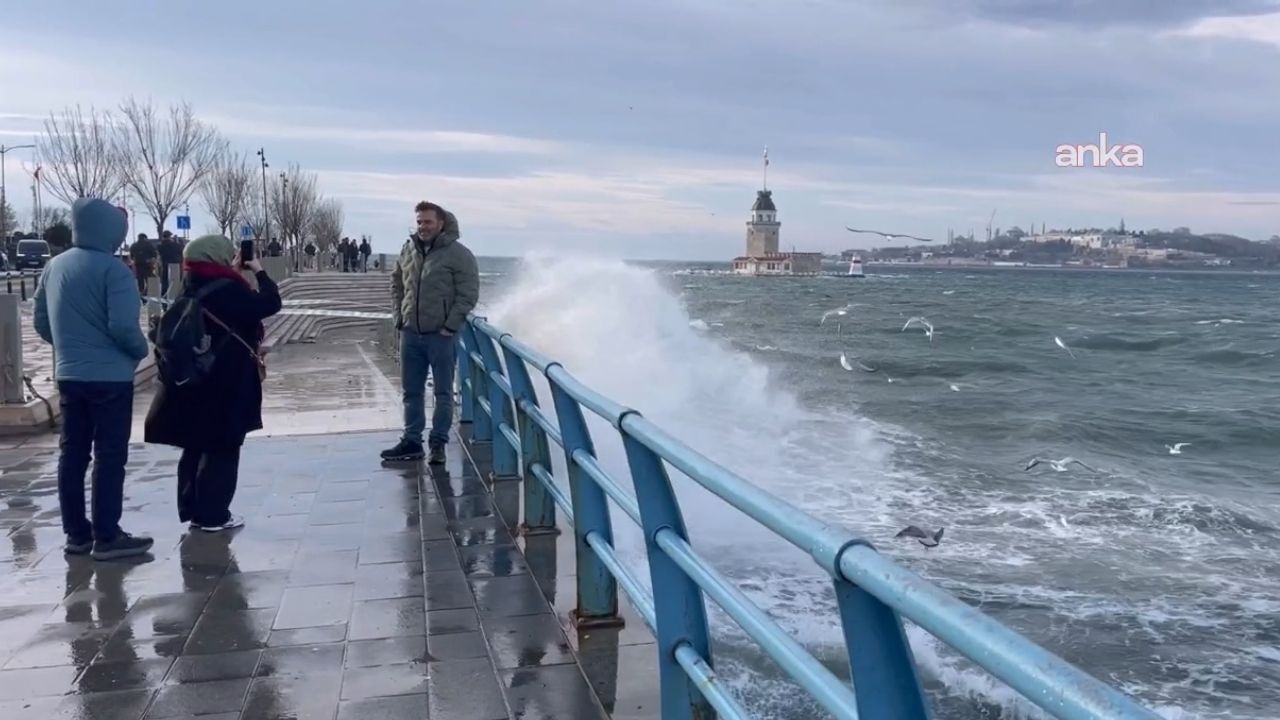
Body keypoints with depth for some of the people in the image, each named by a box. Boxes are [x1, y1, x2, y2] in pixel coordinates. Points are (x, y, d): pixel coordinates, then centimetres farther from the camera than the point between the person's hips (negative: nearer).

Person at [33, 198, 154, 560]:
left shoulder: (54, 266, 10)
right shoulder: (112, 269, -15)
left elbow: (42, 323, 16)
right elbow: (123, 326, -22)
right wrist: (141, 350, -3)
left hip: (68, 375, 8)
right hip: (109, 377, -8)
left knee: (72, 453, 12)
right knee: (110, 456, -1)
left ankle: (76, 533, 19)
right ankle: (106, 536, 3)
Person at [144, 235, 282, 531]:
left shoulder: (194, 288, 6)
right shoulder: (227, 289, -18)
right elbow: (270, 303, -13)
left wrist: (234, 273, 11)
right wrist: (258, 270, -3)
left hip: (195, 380, 8)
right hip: (226, 383, -8)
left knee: (196, 446, 15)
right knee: (222, 449, 1)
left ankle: (192, 510, 23)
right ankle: (213, 515, 6)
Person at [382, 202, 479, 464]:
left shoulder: (458, 254, -9)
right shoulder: (408, 250, 7)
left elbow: (468, 294, -12)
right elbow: (397, 284, 20)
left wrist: (450, 327, -14)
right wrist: (398, 316, 10)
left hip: (441, 335, -5)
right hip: (411, 333, 5)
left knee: (443, 392, 2)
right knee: (411, 391, 12)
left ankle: (438, 444, 10)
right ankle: (412, 441, 22)